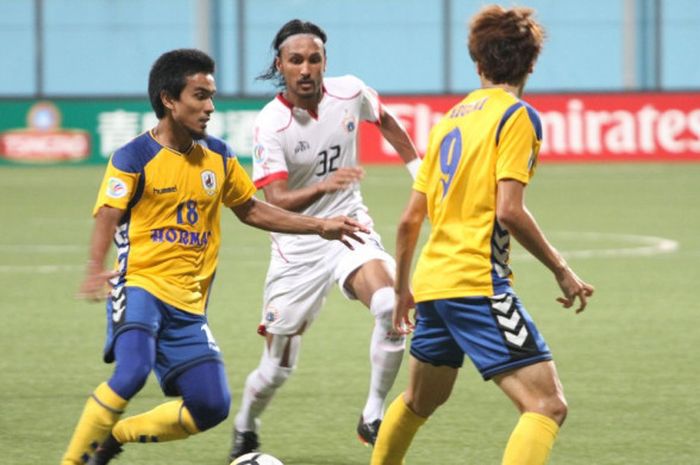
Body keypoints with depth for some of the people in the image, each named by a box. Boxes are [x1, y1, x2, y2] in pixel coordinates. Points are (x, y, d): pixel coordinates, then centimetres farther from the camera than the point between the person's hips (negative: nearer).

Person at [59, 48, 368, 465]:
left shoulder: (218, 157, 10)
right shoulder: (134, 159, -7)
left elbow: (251, 210, 22)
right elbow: (108, 217, -16)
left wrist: (320, 227, 18)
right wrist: (97, 269, -35)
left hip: (189, 304, 6)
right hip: (141, 286, -6)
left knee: (212, 406, -2)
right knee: (132, 372, -31)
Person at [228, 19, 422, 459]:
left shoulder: (350, 92, -8)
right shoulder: (270, 125, -19)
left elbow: (385, 120, 17)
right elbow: (276, 202, -27)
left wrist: (418, 169, 17)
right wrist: (323, 186, -44)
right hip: (298, 244, -2)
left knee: (390, 308, -28)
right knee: (277, 368, 3)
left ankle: (374, 416, -13)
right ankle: (245, 429, 34)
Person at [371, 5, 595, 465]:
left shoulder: (451, 118, 16)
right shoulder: (517, 116, -6)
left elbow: (410, 220, 17)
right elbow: (509, 211, -17)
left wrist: (403, 288, 28)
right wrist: (561, 269, -7)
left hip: (432, 280, 8)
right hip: (477, 283, -8)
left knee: (420, 401, 29)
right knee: (548, 405, -14)